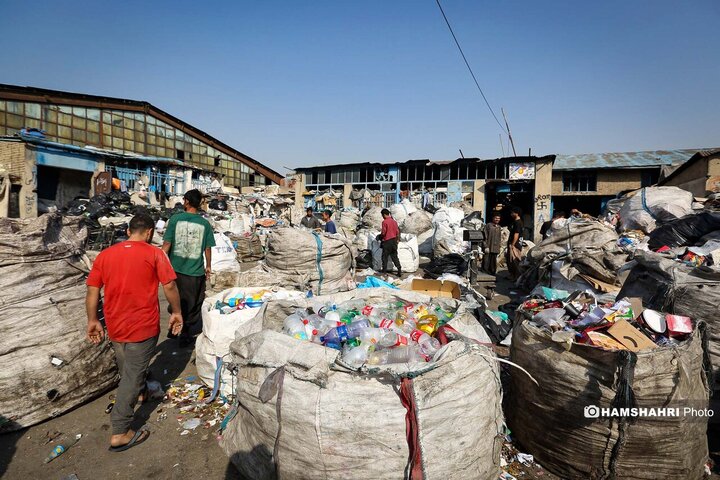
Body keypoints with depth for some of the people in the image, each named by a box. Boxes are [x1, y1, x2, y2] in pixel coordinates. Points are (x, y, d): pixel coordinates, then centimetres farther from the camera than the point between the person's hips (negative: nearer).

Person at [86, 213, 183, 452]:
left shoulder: (105, 255, 2)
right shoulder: (154, 254, -11)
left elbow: (92, 291, 3)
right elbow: (169, 286, -13)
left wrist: (93, 321, 12)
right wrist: (176, 312, 0)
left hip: (115, 327, 5)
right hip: (143, 327, -5)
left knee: (127, 371, 27)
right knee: (133, 377, 4)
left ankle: (138, 392, 52)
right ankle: (120, 434, 10)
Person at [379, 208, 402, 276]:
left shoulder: (385, 222, -13)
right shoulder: (394, 221, 8)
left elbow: (383, 232, -14)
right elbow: (397, 232, 10)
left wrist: (380, 237, 5)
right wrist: (396, 239, 21)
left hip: (387, 241, -6)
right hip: (394, 241, 6)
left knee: (385, 256, 5)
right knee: (394, 256, 10)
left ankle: (384, 271, 9)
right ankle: (399, 270, 4)